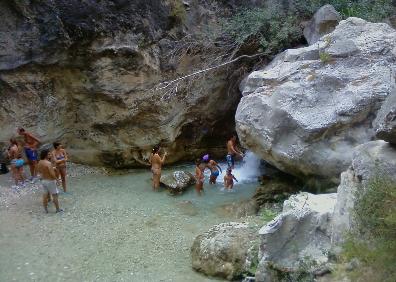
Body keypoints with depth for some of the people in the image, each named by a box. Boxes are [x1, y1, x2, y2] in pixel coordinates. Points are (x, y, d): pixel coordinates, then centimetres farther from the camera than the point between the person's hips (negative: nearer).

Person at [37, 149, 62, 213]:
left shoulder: (40, 162, 1)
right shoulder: (49, 163, -25)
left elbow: (39, 171, 16)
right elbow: (52, 174, -28)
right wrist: (56, 179, -11)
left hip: (43, 180, 7)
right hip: (50, 181, -7)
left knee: (45, 195, 15)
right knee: (55, 195, 6)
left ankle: (46, 209, 24)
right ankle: (58, 209, 16)